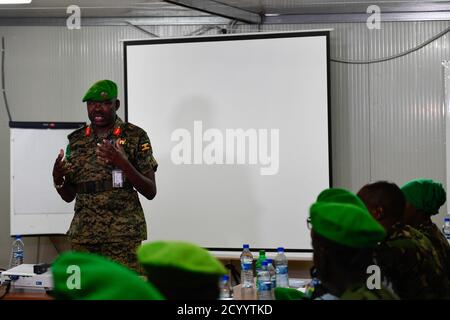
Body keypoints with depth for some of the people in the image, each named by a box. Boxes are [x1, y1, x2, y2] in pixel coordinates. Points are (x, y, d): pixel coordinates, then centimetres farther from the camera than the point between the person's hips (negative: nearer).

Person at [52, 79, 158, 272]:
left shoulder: (135, 136, 0)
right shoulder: (76, 140, 11)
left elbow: (150, 192, -3)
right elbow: (69, 195, 16)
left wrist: (123, 163, -17)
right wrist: (57, 179, -5)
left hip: (123, 236, -3)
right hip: (82, 235, 4)